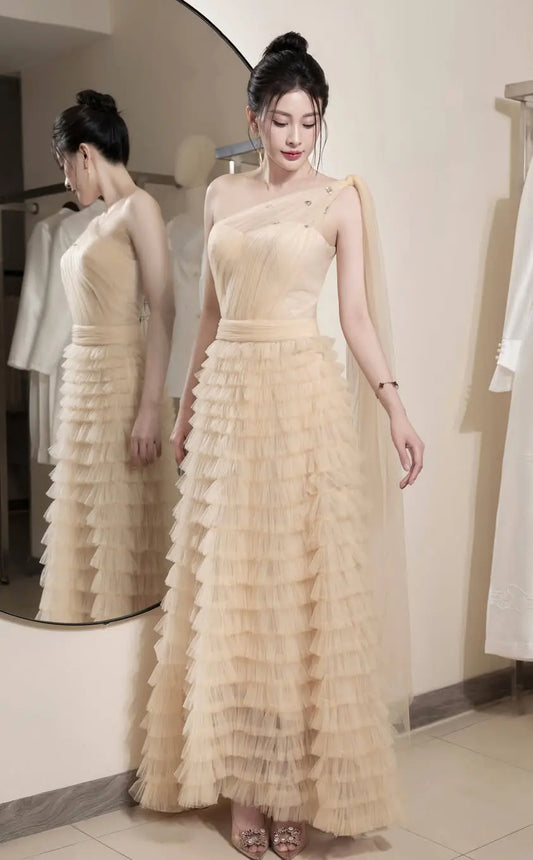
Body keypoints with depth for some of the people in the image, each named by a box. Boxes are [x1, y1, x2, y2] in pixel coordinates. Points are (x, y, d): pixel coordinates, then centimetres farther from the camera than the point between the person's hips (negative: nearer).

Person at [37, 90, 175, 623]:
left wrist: (150, 407, -21)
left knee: (122, 527, -2)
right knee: (84, 523, 12)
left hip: (122, 380, -8)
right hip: (83, 379, 9)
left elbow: (162, 311, -15)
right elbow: (93, 308, 14)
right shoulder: (101, 220, 16)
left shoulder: (138, 208, -8)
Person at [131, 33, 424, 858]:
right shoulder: (221, 195, 13)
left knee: (301, 585, -1)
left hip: (305, 394, -4)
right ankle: (243, 779, 14)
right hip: (228, 395, 4)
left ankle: (297, 782, 10)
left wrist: (394, 404, -11)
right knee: (228, 585, 3)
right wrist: (188, 406, 17)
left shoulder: (340, 198, 2)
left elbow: (356, 313, -1)